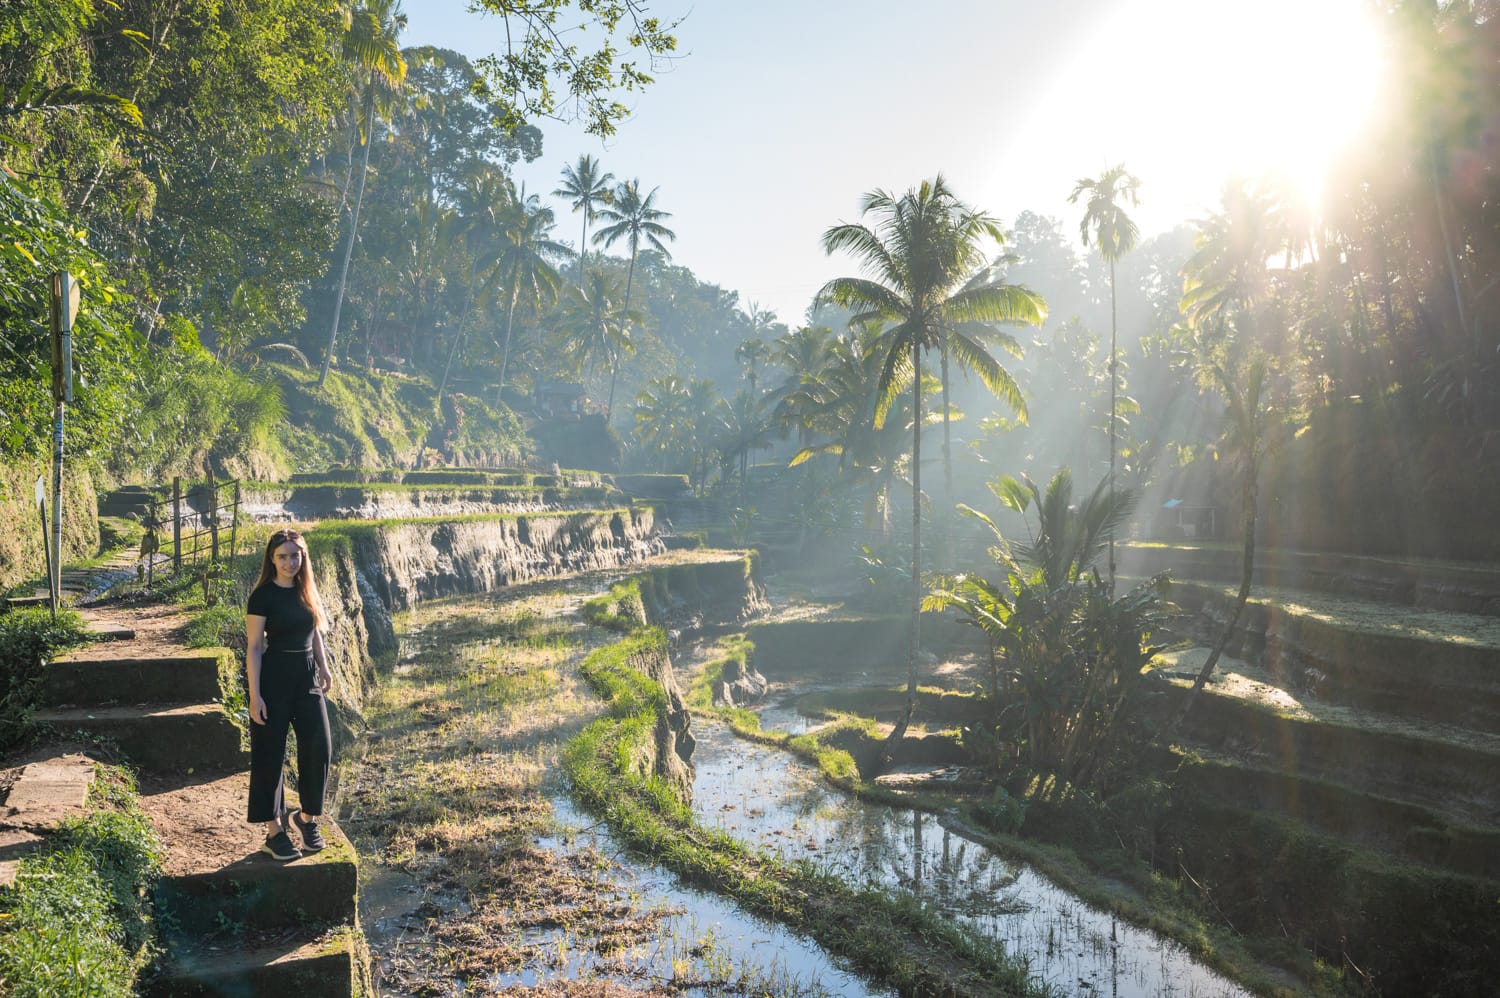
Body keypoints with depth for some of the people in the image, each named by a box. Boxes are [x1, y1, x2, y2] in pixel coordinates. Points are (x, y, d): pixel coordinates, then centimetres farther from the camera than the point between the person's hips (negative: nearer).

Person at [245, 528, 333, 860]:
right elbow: (254, 647, -11)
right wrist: (254, 695, -14)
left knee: (319, 748, 2)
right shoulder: (263, 595, -9)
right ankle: (274, 832, 12)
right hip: (274, 678, -5)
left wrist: (324, 669, 13)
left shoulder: (306, 591, 8)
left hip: (307, 677, 6)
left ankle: (307, 817, 23)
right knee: (270, 755, 2)